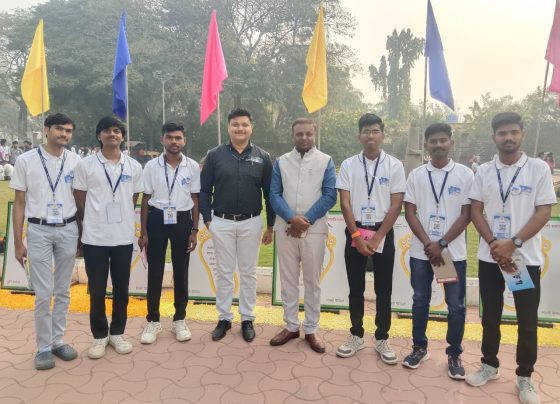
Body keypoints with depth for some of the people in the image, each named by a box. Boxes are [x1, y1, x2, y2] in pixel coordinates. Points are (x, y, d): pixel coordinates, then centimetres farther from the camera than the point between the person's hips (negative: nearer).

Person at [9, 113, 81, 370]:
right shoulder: (26, 160, -3)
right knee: (44, 293, 1)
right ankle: (43, 347, 15)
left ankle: (57, 340, 24)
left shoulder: (75, 161, 2)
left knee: (63, 290, 10)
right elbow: (19, 203, 0)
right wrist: (18, 242, -1)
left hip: (68, 230, 2)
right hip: (39, 231, -2)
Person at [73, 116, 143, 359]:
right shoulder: (85, 165, -2)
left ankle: (117, 333, 27)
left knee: (121, 289, 11)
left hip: (124, 237, 2)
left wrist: (121, 220, 8)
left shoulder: (134, 167, 4)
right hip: (94, 238, -2)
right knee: (97, 290, 8)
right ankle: (99, 336, 24)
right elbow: (80, 203, 3)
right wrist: (89, 226, 5)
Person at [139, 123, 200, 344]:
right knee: (154, 271, 5)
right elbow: (146, 199, 3)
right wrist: (143, 232, 0)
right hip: (157, 219, 0)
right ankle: (153, 321, 20)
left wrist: (194, 231, 0)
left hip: (182, 220, 1)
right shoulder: (151, 166, -1)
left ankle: (179, 319, 23)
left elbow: (195, 200, 4)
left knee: (181, 271, 8)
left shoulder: (192, 166, -1)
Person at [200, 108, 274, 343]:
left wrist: (270, 226, 3)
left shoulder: (263, 158, 1)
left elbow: (270, 193, 3)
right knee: (223, 272, 9)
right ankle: (224, 318, 23)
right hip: (221, 222, 0)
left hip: (251, 222, 0)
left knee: (248, 273, 10)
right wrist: (207, 219, -3)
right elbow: (204, 190, 3)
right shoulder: (215, 155, 0)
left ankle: (247, 319, 23)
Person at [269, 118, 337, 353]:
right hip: (285, 228, 2)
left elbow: (330, 196, -4)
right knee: (288, 279, 9)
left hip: (314, 229, -2)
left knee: (312, 281, 5)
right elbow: (274, 194, 1)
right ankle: (291, 326, 22)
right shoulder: (281, 162, 8)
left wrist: (305, 220, -12)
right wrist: (292, 218, -14)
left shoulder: (326, 161, 3)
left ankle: (311, 329, 18)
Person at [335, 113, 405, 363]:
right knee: (356, 288, 9)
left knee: (383, 289, 7)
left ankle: (382, 339, 20)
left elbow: (396, 205, -5)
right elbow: (345, 203, -3)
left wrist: (377, 238, -10)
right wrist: (357, 235, -10)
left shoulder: (394, 166, -2)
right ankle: (356, 336, 23)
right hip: (355, 233, 1)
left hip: (383, 234, -1)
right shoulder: (348, 165, 1)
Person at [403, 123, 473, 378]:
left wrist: (441, 244, -11)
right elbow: (410, 213, 0)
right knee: (420, 301, 12)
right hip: (420, 251, 2)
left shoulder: (465, 174, -2)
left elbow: (466, 215, -4)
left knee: (456, 306, 6)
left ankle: (454, 354, 23)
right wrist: (428, 244, -10)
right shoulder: (416, 175, 2)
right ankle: (420, 347, 28)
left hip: (454, 251, -1)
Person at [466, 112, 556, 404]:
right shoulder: (484, 171, 3)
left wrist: (512, 243, -15)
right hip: (490, 256, 2)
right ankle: (489, 365, 29)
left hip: (526, 257, -2)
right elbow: (475, 211, 2)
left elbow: (544, 212, -7)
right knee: (490, 316, 12)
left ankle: (525, 376, 23)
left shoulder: (539, 168, -3)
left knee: (527, 321, 6)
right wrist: (494, 244, -11)